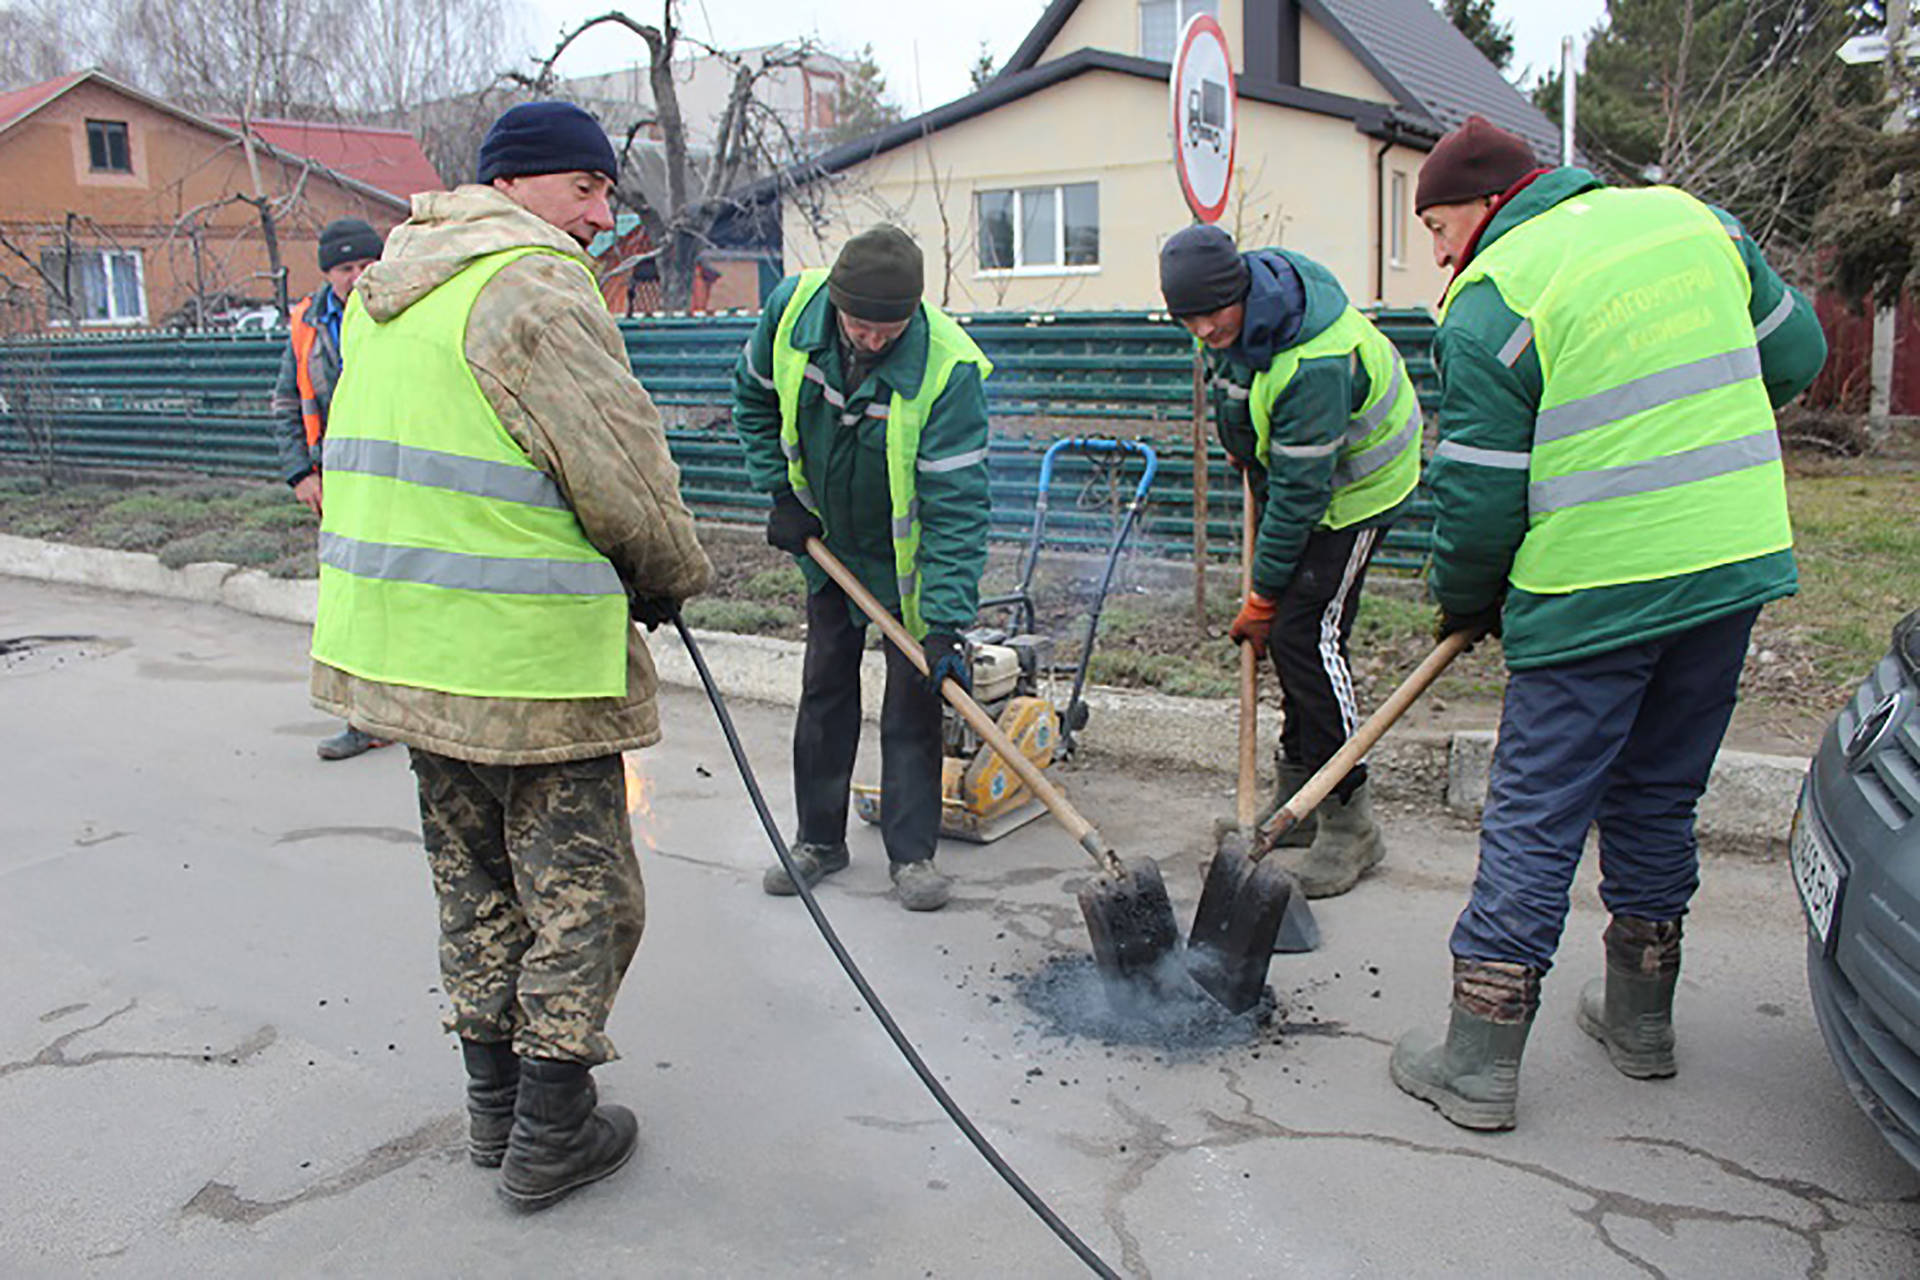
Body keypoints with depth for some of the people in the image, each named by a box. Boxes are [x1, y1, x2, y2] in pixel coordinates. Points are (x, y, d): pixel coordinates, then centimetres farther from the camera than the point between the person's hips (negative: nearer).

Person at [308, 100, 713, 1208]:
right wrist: (673, 578, 3)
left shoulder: (387, 291, 15)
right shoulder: (537, 289, -16)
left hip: (408, 642, 9)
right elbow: (626, 479, -17)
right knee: (580, 891, 5)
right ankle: (551, 1138, 15)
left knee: (476, 878, 20)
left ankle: (496, 1100, 33)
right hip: (530, 662, -9)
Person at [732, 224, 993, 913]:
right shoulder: (792, 309, -20)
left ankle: (912, 854, 12)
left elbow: (956, 507, -31)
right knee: (825, 688, 11)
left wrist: (946, 624, -35)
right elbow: (754, 398, 2)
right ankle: (819, 839, 24)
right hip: (828, 542, 4)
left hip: (909, 559, -4)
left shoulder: (949, 369, -33)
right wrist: (782, 494, -4)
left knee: (913, 700, -1)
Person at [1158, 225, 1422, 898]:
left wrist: (1263, 594, -23)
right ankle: (1297, 797, 22)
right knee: (1285, 633, 9)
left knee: (1305, 633, -16)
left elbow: (1301, 491, -30)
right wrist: (1243, 448, 21)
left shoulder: (1314, 363, -36)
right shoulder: (1235, 314, -10)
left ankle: (1349, 823, -6)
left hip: (1353, 487, -9)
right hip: (1289, 471, 9)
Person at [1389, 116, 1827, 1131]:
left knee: (1535, 817, 2)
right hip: (1738, 561, 6)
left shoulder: (1491, 303, -10)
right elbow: (1796, 352, 19)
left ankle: (1479, 1063, 7)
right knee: (1658, 796, 19)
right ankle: (1640, 1018, 32)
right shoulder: (1688, 219, 10)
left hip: (1594, 594, -6)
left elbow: (1480, 494, -10)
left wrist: (1464, 601, 7)